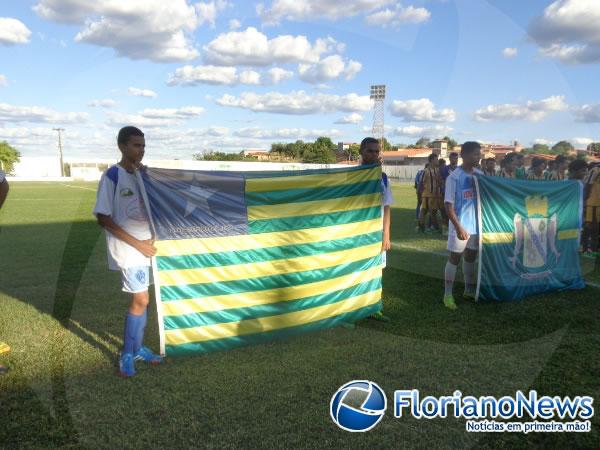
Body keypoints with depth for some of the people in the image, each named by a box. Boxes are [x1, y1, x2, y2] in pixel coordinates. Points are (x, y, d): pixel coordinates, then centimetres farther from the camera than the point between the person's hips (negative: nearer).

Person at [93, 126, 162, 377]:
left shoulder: (143, 174, 8)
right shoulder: (112, 176, -11)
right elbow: (103, 218, -15)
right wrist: (137, 243, -17)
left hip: (147, 245, 6)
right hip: (127, 249, -6)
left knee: (140, 299, 12)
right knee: (141, 300, -6)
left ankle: (137, 348, 25)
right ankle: (127, 355, 10)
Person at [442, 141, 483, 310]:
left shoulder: (480, 175, 5)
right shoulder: (454, 177, -11)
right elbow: (448, 205, -13)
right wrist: (458, 227, -18)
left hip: (476, 224, 5)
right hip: (460, 225, -5)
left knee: (471, 256, 14)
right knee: (455, 257, 0)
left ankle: (469, 290, 27)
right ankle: (448, 294, 7)